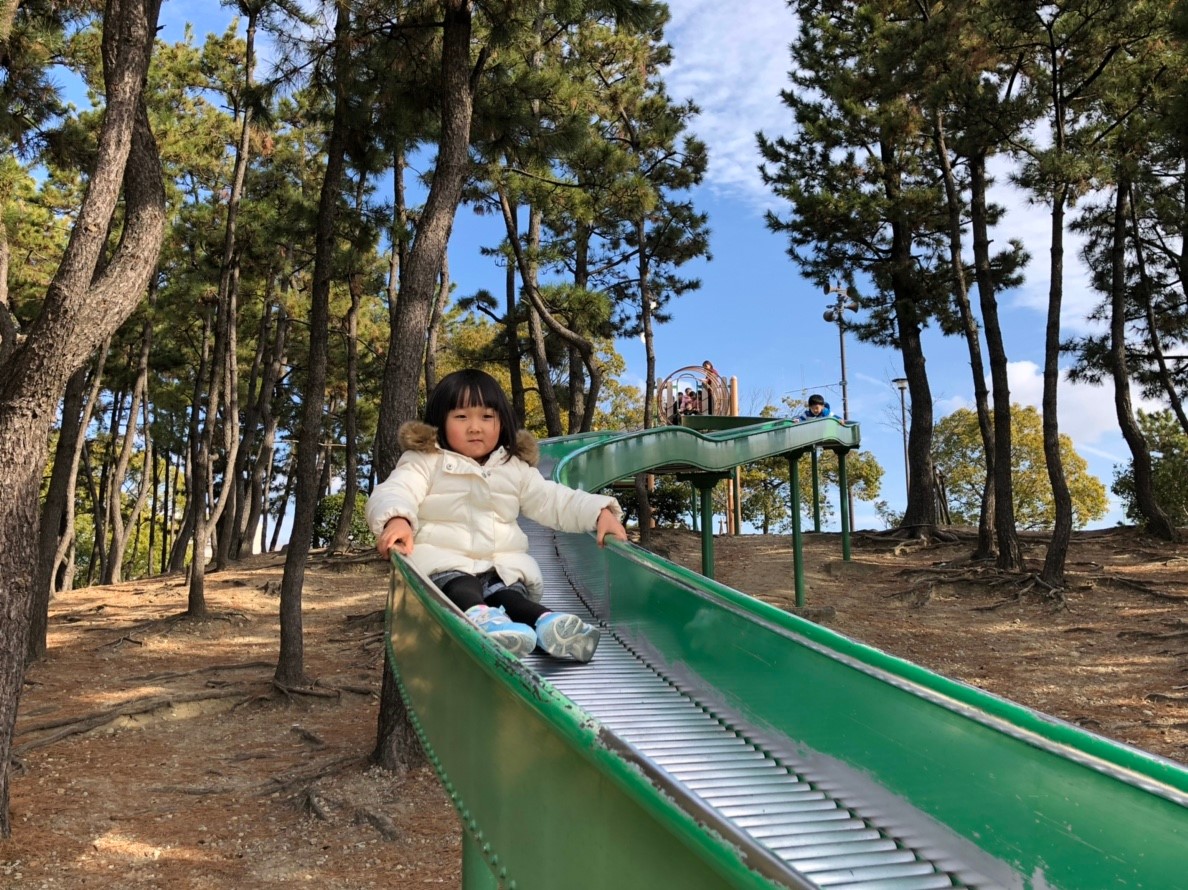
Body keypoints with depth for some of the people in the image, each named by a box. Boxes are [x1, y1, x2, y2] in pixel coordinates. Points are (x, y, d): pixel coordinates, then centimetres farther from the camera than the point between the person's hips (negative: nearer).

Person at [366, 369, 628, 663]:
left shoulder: (516, 469, 18)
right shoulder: (424, 462, 4)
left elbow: (555, 500, 15)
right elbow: (392, 493, -13)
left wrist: (600, 511, -4)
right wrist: (396, 519, -39)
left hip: (502, 564, 4)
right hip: (443, 561, -3)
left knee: (510, 594, -29)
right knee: (460, 588, -36)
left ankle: (547, 620, -57)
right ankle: (479, 615, -66)